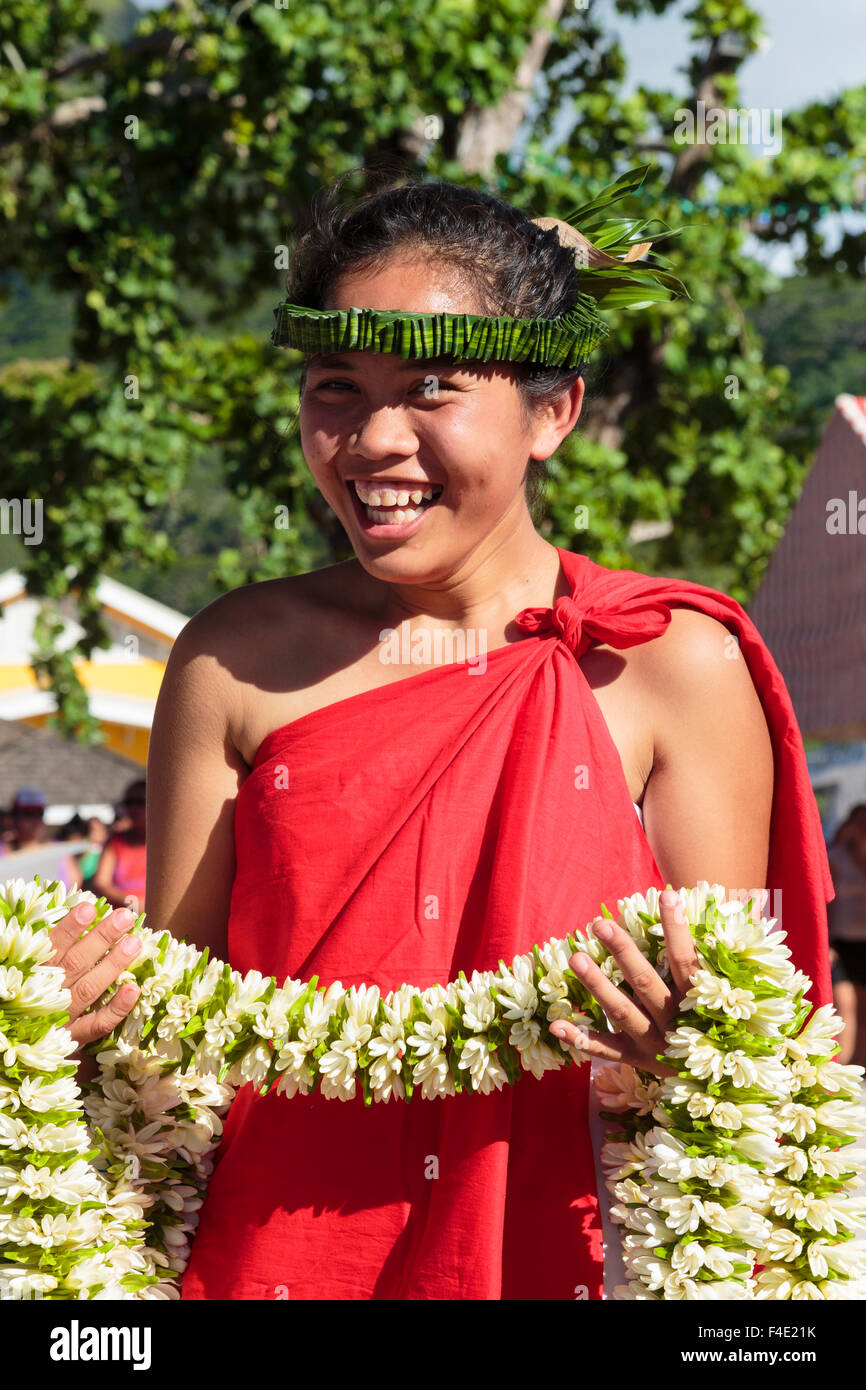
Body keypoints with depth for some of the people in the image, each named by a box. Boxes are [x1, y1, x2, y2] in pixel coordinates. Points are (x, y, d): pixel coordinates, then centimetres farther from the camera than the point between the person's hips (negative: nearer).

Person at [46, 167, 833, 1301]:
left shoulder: (676, 667, -4)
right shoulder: (236, 661, 2)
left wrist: (677, 1054, -20)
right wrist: (91, 1007, -13)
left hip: (563, 1256, -3)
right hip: (275, 1258, 3)